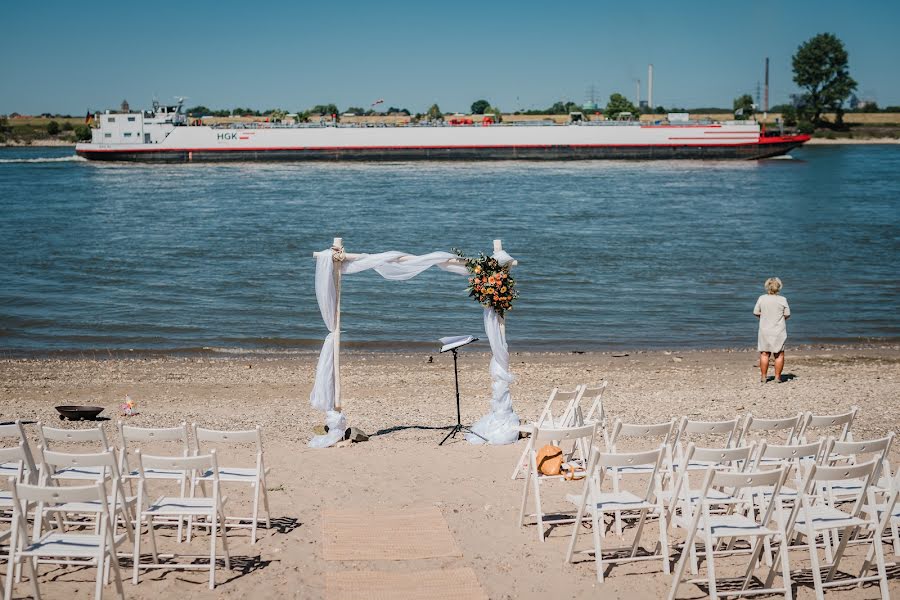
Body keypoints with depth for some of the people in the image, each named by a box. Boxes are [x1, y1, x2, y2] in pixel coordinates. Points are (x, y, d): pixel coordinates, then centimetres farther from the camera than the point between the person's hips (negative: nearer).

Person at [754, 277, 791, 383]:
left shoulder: (762, 298, -7)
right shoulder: (782, 300, -10)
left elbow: (756, 313, -1)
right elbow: (787, 315, -4)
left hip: (765, 330, 1)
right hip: (779, 331, -1)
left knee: (764, 354, 9)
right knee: (779, 354, 8)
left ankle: (763, 376, 10)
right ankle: (777, 376, 8)